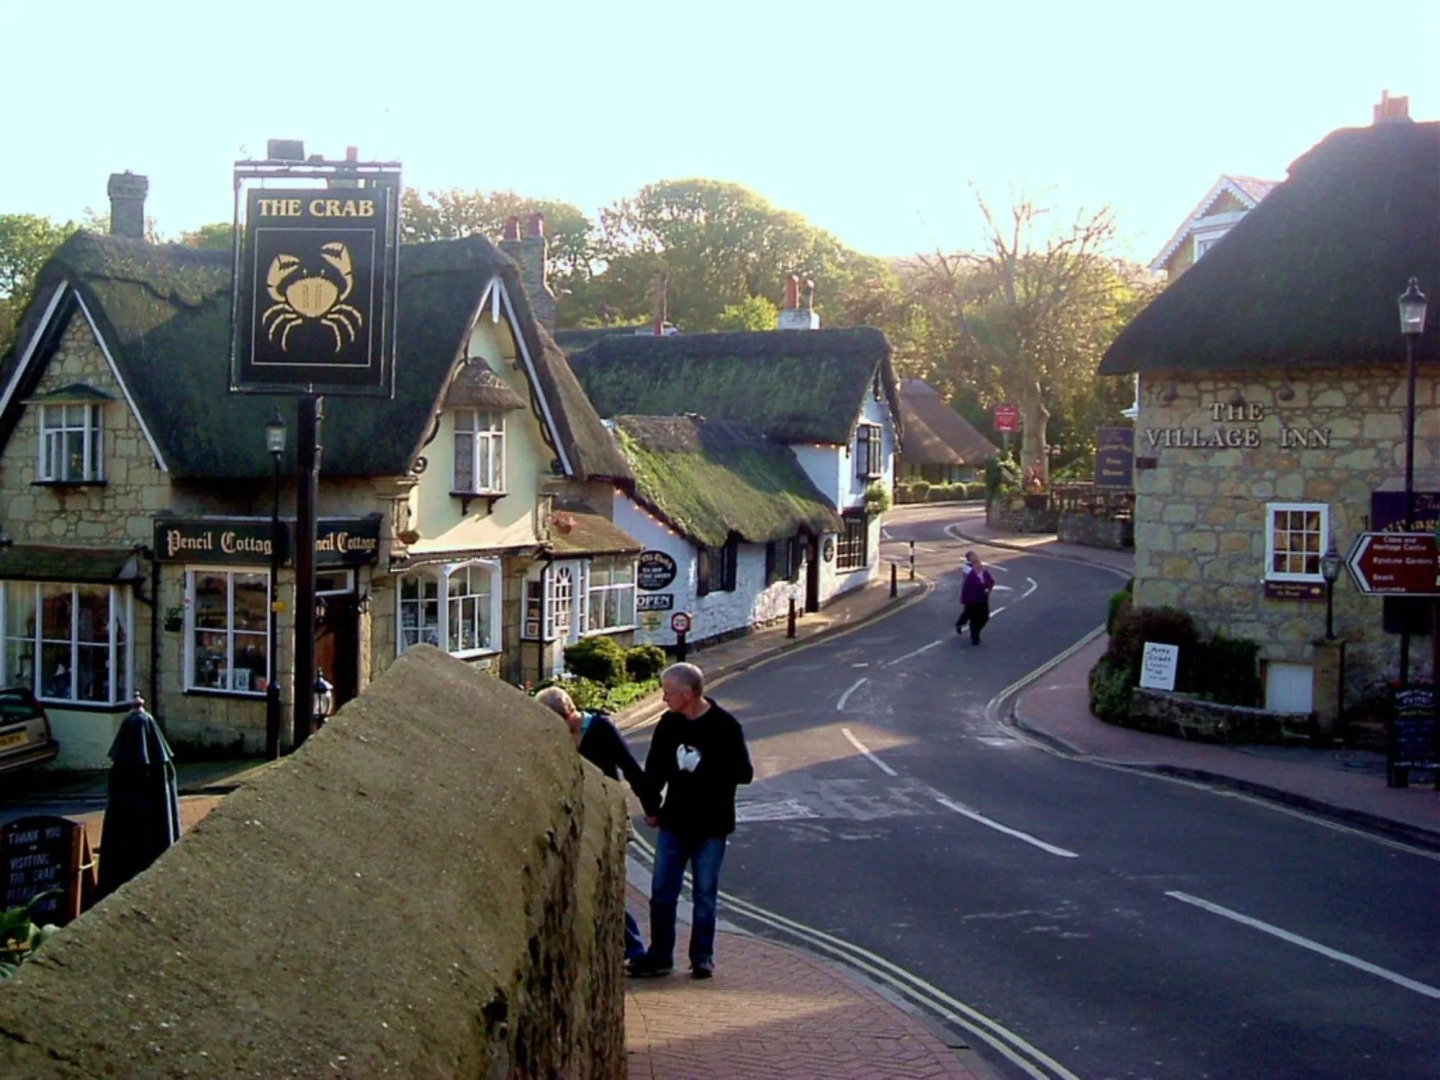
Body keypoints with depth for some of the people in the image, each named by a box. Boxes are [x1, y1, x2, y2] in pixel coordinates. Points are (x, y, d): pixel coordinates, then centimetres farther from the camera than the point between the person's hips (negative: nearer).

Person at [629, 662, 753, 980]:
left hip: (711, 826, -4)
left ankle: (702, 957, 16)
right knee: (662, 893, 5)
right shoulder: (668, 724, 1)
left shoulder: (725, 726, -12)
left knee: (705, 896, 4)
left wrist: (703, 766, -21)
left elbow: (744, 773, -13)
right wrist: (650, 806, 8)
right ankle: (659, 956, 15)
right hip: (673, 823, 4)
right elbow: (654, 769, 12)